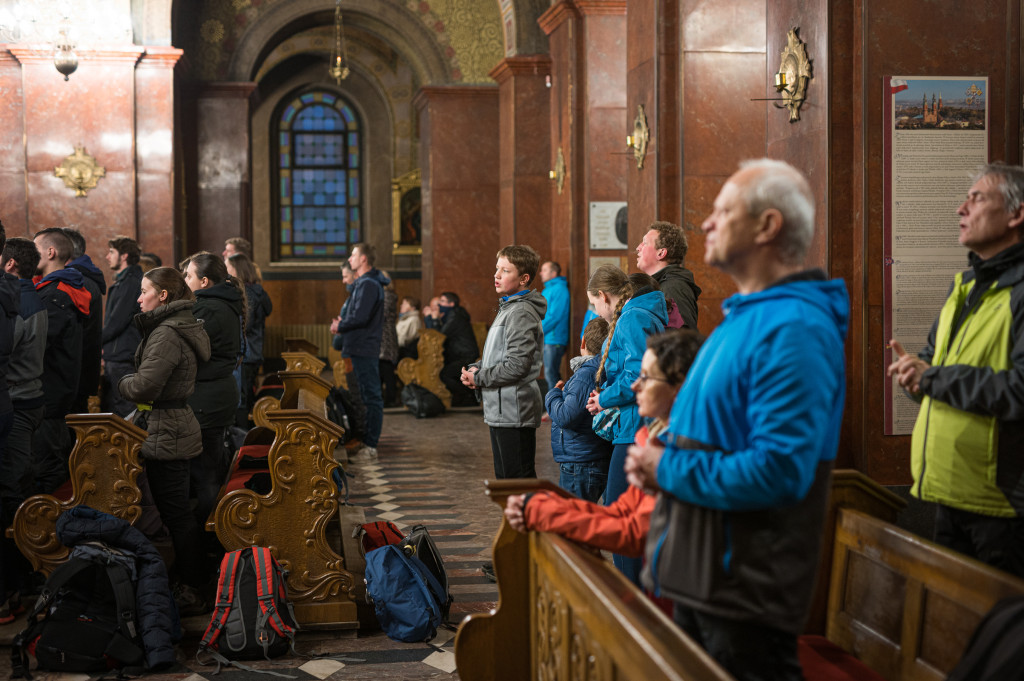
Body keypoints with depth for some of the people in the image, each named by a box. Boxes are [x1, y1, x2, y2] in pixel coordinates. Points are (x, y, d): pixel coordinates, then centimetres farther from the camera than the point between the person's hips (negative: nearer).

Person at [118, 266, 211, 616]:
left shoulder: (166, 334, -19)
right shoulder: (185, 326, 13)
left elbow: (144, 387, -25)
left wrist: (123, 382, -5)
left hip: (165, 435, -10)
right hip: (178, 427, 10)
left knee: (175, 513, -2)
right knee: (179, 512, 16)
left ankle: (189, 592, 5)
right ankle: (193, 587, 25)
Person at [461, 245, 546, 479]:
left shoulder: (521, 313, -15)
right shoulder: (507, 308, 16)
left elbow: (517, 365, -22)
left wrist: (478, 378, -11)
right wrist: (475, 368, 6)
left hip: (513, 411, -10)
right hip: (500, 410, 10)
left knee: (519, 479, -6)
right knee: (504, 477, 16)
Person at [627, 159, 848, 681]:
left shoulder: (794, 330, -22)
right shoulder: (743, 316, 12)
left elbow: (779, 471, -30)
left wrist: (668, 470, -19)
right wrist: (657, 453, 3)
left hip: (747, 592, -10)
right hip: (701, 574, 10)